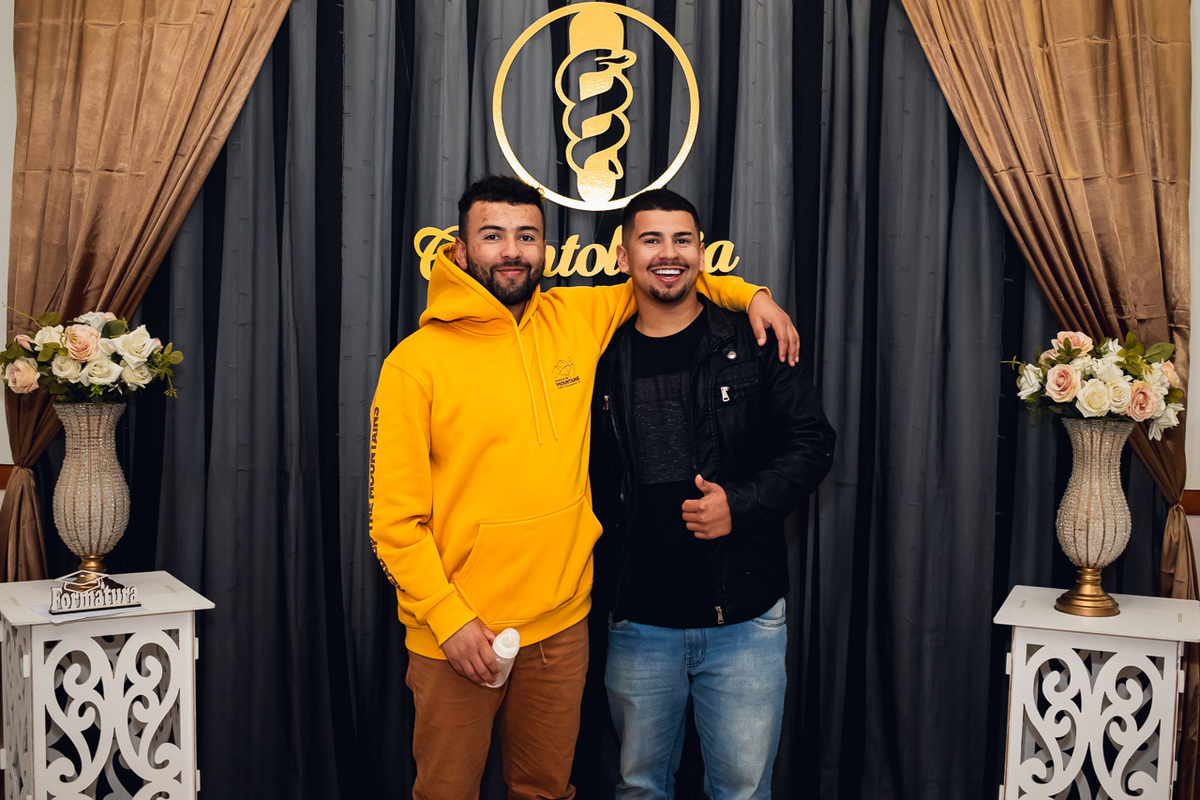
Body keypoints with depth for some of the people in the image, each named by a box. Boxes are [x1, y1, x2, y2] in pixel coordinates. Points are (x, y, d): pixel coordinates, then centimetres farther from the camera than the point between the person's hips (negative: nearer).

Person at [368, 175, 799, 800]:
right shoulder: (415, 362, -10)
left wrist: (747, 295, 7)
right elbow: (394, 518, -9)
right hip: (456, 632, -3)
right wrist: (449, 619, -15)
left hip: (562, 622, 4)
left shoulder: (575, 319, 2)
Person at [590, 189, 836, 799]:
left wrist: (741, 504, -15)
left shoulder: (754, 342, -2)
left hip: (744, 618, -2)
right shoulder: (606, 360, 4)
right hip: (640, 622, 2)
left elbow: (812, 442, -3)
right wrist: (610, 522, -3)